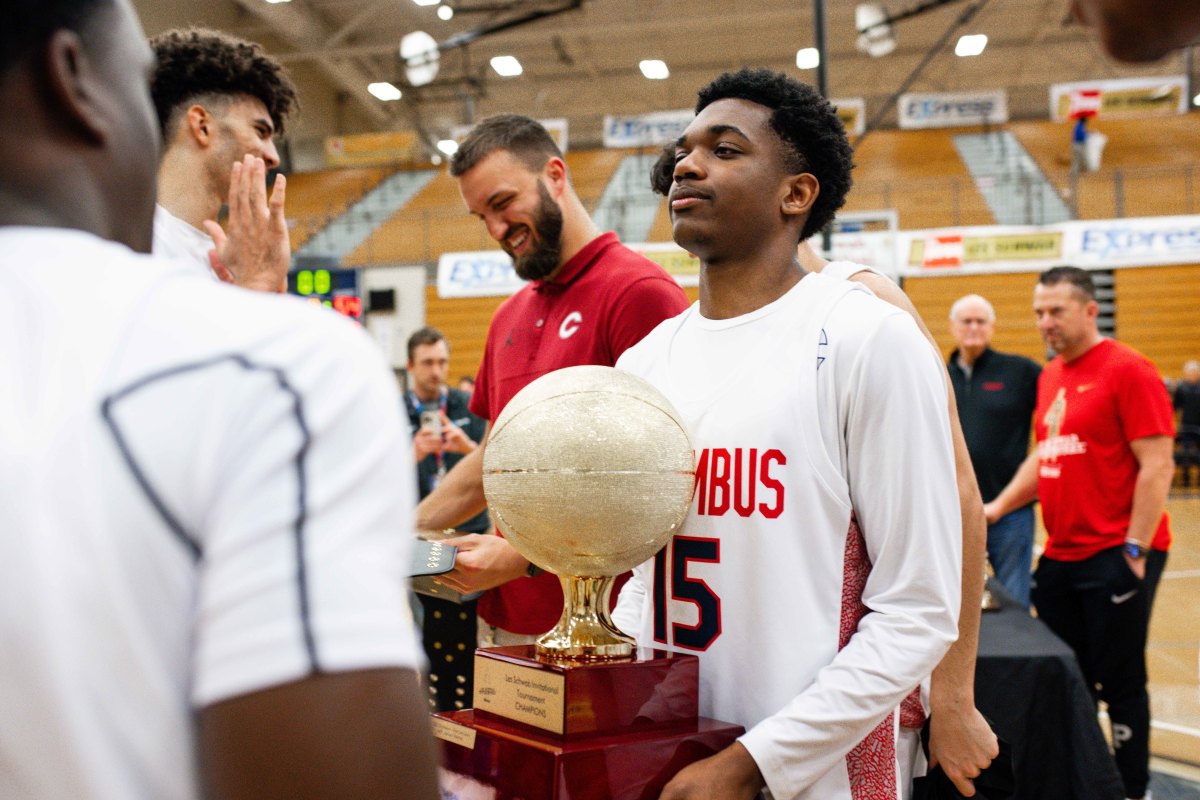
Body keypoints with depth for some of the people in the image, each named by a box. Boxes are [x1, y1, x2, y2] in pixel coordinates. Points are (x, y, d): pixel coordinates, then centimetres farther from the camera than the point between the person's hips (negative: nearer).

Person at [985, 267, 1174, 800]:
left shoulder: (1127, 371, -11)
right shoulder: (1050, 376, 12)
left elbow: (1157, 466, -14)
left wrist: (1135, 549, -16)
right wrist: (1000, 506, 10)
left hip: (1115, 557, -7)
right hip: (1060, 555, 7)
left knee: (1119, 681, 2)